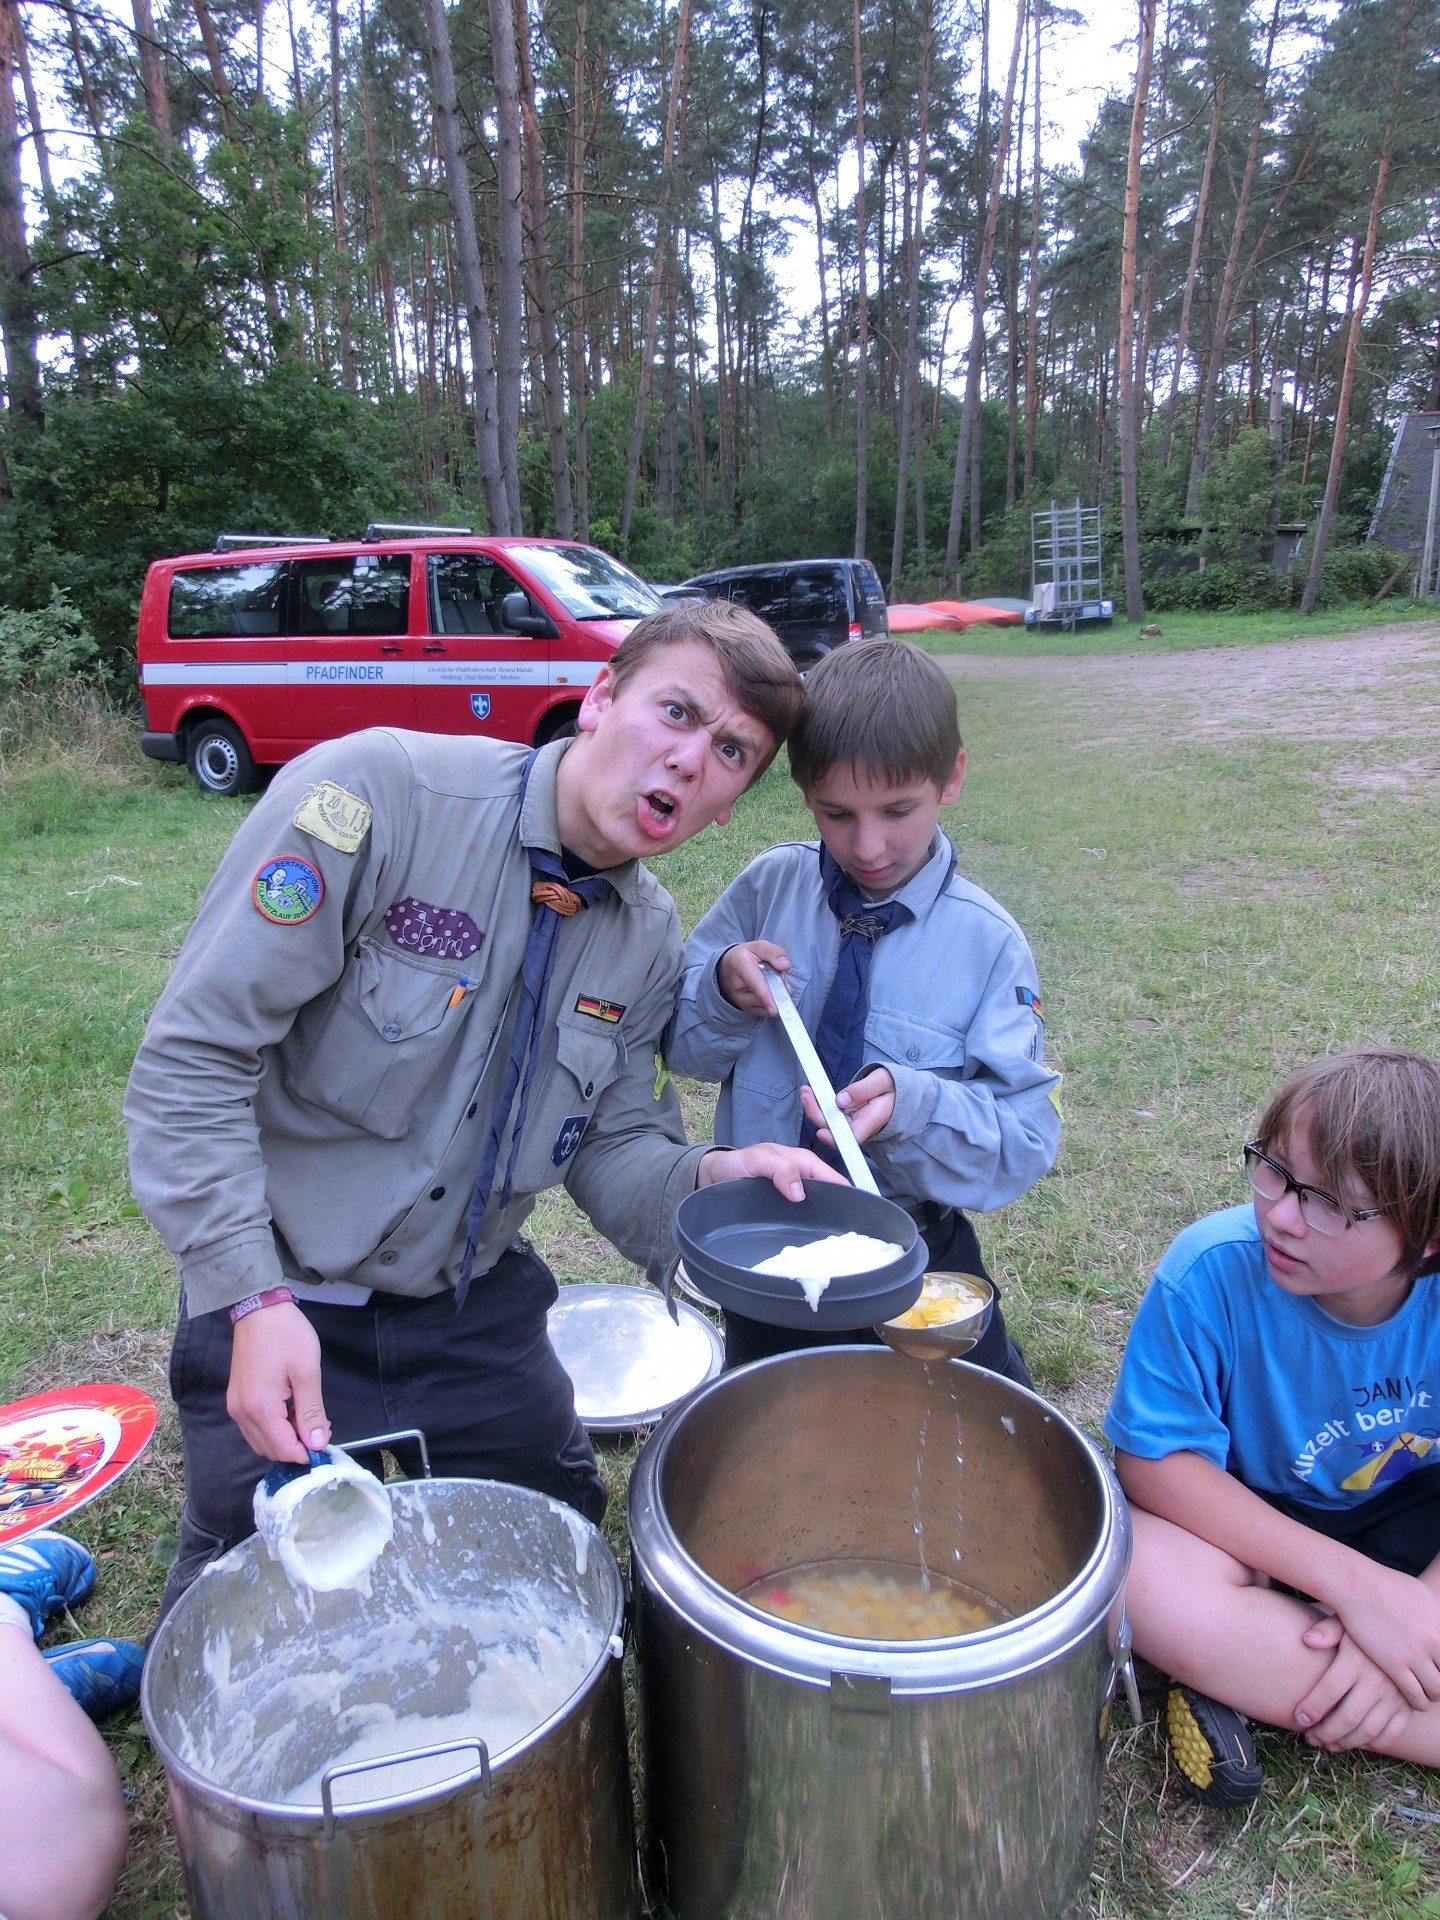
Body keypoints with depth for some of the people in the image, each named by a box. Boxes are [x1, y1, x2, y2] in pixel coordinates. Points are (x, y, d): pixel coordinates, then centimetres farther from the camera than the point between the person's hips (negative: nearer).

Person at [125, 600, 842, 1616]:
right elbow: (192, 1057, -21)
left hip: (478, 1311, 5)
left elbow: (611, 1145, 1)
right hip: (280, 1305, -4)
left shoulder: (652, 941, -3)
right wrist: (258, 1300, -25)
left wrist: (708, 1176, -21)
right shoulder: (381, 792, -23)